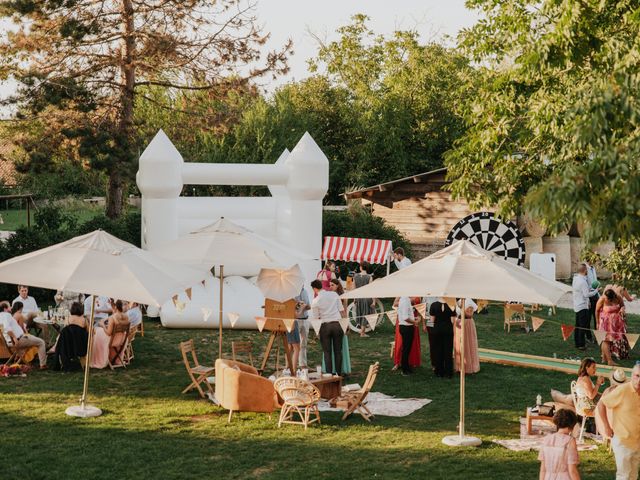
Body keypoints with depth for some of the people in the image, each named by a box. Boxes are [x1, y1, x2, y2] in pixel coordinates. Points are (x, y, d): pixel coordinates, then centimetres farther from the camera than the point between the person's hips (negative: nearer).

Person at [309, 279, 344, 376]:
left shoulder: (315, 301, -7)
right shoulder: (334, 294, 0)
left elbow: (315, 318, -2)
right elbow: (342, 311, 2)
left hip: (325, 326, -2)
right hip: (337, 324, 2)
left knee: (327, 352, 7)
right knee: (338, 351, 10)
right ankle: (338, 373, 12)